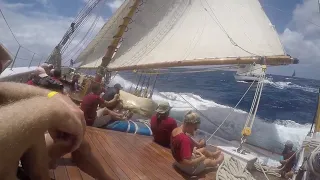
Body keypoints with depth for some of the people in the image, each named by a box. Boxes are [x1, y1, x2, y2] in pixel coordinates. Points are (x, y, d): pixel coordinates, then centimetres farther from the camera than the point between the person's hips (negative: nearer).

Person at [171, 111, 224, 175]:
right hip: (188, 168, -8)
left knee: (203, 149, 29)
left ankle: (213, 154, 60)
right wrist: (201, 158, -22)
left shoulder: (175, 130, -10)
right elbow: (187, 163, -38)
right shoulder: (184, 139, -37)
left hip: (179, 161, 8)